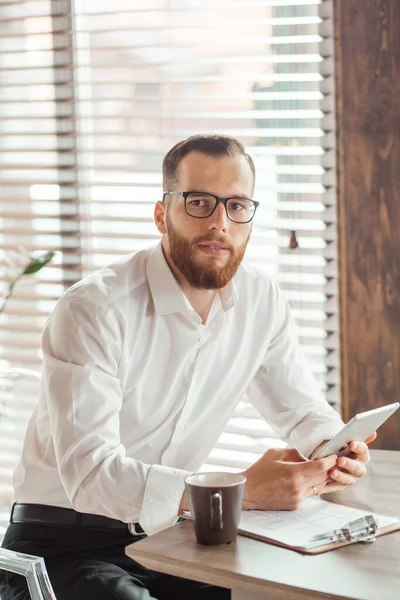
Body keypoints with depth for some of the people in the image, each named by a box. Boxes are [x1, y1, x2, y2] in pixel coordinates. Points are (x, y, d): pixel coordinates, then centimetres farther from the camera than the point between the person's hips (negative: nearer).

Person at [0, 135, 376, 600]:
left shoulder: (261, 302, 0)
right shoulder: (94, 309, -20)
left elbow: (305, 412, 14)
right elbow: (90, 473, -29)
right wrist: (242, 492, -36)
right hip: (67, 546, -5)